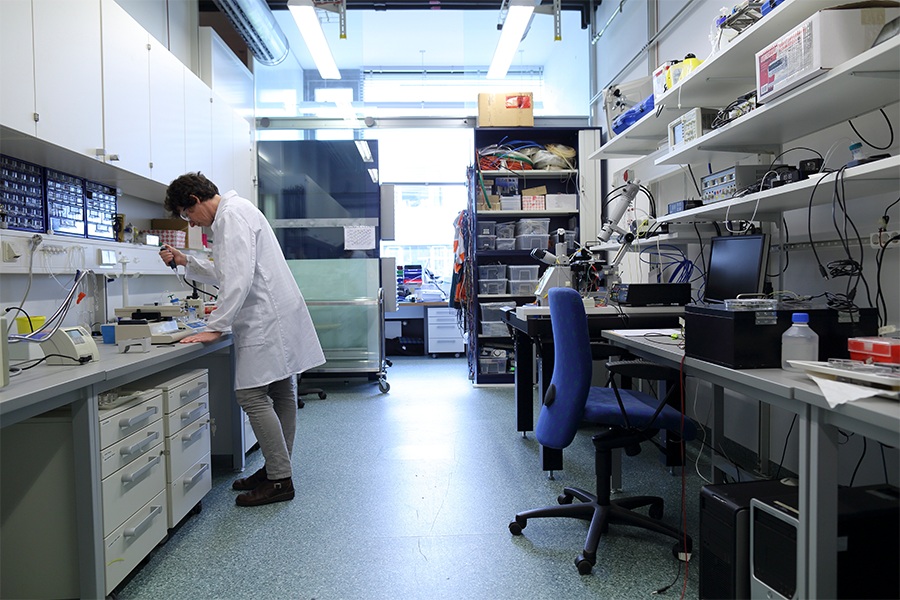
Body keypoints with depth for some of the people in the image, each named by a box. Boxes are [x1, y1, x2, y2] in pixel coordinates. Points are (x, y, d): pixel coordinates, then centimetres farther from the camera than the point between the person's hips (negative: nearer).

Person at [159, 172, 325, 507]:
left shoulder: (232, 214, -11)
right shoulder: (231, 214, 23)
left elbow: (240, 276, -22)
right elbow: (227, 273, 32)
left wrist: (216, 327, -21)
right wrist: (185, 262, 25)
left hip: (267, 319, -11)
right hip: (274, 317, 11)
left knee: (252, 396, -9)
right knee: (281, 394, 14)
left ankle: (280, 480, -2)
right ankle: (277, 469, 24)